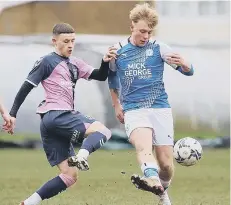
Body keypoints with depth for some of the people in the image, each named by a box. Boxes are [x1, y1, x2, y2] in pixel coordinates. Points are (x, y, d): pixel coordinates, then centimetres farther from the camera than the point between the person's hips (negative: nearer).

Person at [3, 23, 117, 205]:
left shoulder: (74, 64, 20)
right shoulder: (47, 62, -2)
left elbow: (100, 76, 16)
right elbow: (26, 88, -4)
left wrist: (106, 62, -5)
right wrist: (12, 114, -9)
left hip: (64, 118, 8)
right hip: (55, 115, -8)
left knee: (70, 176, 6)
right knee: (103, 131, -20)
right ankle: (81, 157, -43)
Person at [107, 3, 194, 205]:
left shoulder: (158, 48, 0)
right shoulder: (118, 51, 4)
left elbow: (189, 71, -3)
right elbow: (112, 78, 24)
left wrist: (183, 63, -27)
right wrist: (116, 105, 24)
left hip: (160, 108, 1)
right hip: (133, 110, -1)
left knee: (166, 163, -2)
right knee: (143, 145, -31)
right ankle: (152, 179, -60)